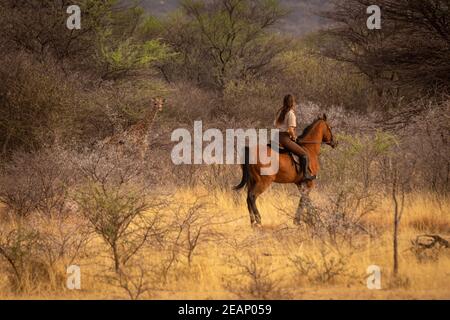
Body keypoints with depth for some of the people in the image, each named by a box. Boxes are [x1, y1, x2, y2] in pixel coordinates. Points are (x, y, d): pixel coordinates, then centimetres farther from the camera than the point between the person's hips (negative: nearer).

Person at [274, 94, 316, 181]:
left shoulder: (280, 112, 13)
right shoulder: (291, 114, -13)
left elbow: (275, 124, 18)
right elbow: (290, 129, -20)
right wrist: (294, 137, -2)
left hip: (277, 137, 9)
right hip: (285, 138, -9)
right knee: (304, 154, -6)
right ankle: (306, 174, -12)